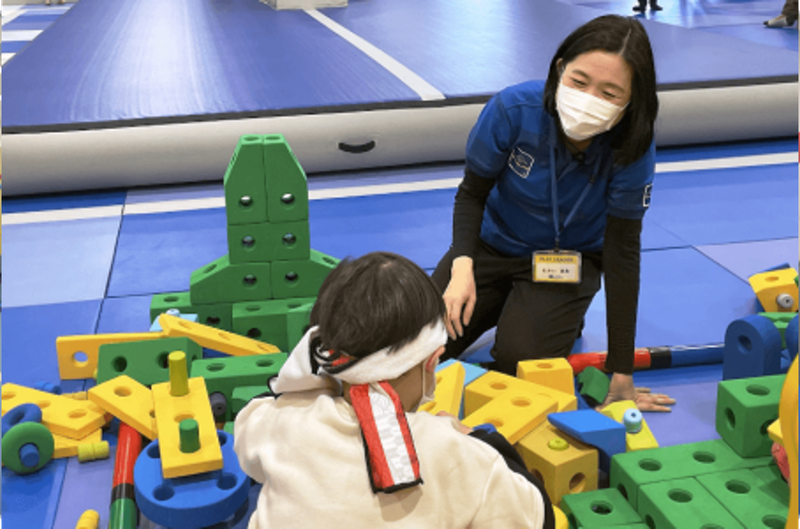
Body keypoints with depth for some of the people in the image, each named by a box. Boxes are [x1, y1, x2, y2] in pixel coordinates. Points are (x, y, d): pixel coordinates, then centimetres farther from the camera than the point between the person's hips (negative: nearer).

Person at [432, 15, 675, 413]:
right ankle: (504, 301, 19)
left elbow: (622, 252, -22)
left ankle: (562, 316, 11)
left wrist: (621, 375, -21)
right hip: (494, 243, 2)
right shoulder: (514, 108, -29)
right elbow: (473, 193, -12)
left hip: (567, 259, -1)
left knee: (518, 359, -23)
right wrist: (462, 264, -31)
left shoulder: (633, 151, -28)